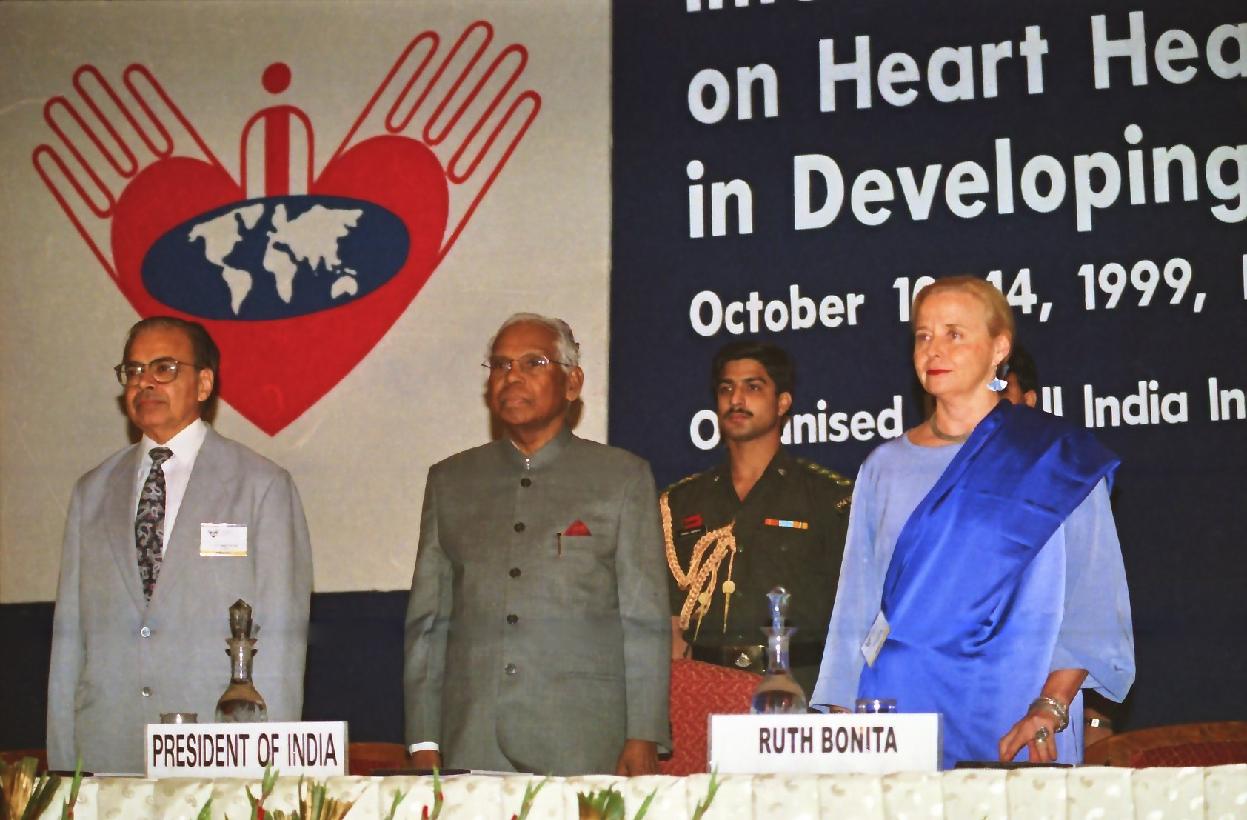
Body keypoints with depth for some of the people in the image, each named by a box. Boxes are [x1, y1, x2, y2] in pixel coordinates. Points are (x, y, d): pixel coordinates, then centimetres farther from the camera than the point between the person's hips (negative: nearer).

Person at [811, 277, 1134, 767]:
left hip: (1014, 727, -2)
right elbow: (855, 613, 11)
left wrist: (1050, 709, -19)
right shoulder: (885, 468, 12)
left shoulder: (1058, 461, 2)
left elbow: (1094, 606, -6)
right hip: (902, 716, 3)